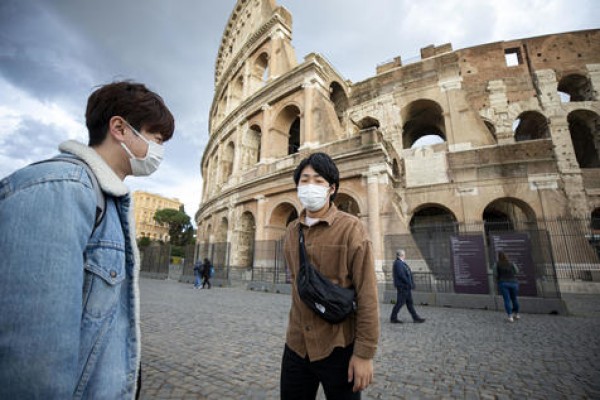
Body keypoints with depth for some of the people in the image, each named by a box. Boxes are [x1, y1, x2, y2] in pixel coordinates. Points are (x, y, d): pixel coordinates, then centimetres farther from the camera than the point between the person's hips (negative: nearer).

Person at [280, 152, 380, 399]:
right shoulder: (291, 231, 4)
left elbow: (367, 295, -14)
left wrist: (364, 353, -13)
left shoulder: (350, 228, -13)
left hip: (338, 347, -4)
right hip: (296, 346, 5)